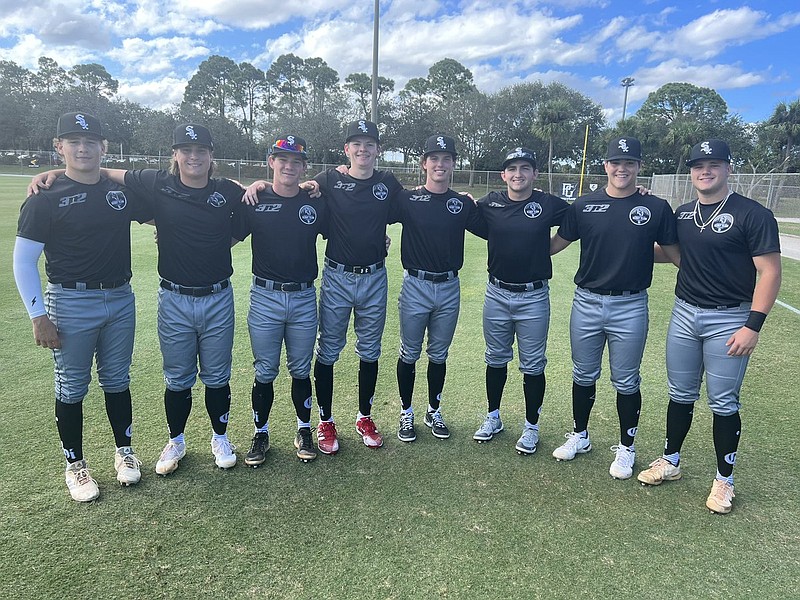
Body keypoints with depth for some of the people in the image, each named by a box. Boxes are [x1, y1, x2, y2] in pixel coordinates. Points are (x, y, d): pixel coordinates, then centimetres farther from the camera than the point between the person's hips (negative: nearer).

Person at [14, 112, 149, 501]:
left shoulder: (123, 191, 5)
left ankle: (124, 451, 32)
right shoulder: (46, 198, -7)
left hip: (120, 300, 4)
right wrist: (38, 316, -11)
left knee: (117, 381, 15)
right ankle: (74, 465, 25)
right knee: (71, 388, 8)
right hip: (71, 304, -3)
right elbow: (23, 260, -7)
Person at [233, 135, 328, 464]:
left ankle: (304, 431, 30)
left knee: (301, 371, 13)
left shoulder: (316, 203, 3)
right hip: (265, 298, -1)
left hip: (304, 299, 1)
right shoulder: (255, 202, -1)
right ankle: (261, 434, 26)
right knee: (265, 373, 8)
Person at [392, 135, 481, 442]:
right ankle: (407, 413, 25)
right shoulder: (407, 199, -3)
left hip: (449, 288, 2)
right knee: (409, 354, 8)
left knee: (439, 355, 14)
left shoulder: (464, 204, 5)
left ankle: (434, 411, 31)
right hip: (415, 286, -2)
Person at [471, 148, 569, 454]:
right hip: (497, 294, 2)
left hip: (534, 298, -2)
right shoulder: (488, 204, 0)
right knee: (496, 360, 15)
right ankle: (493, 417, 33)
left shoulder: (549, 204, -5)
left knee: (533, 366, 7)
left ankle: (531, 426, 24)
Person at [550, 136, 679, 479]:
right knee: (583, 376, 15)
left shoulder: (656, 208, -1)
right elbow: (554, 245, 7)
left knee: (626, 382, 9)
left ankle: (626, 448, 28)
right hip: (587, 302, 2)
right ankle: (580, 436, 34)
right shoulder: (584, 206, 2)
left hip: (630, 307, -1)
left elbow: (676, 253, 3)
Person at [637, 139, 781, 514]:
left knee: (723, 404, 4)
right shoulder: (682, 214, 7)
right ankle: (670, 462, 31)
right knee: (680, 395, 15)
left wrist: (753, 325, -19)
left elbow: (770, 272, -12)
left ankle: (724, 479, 22)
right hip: (684, 314, 5)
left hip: (728, 320, -5)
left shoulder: (752, 214, -9)